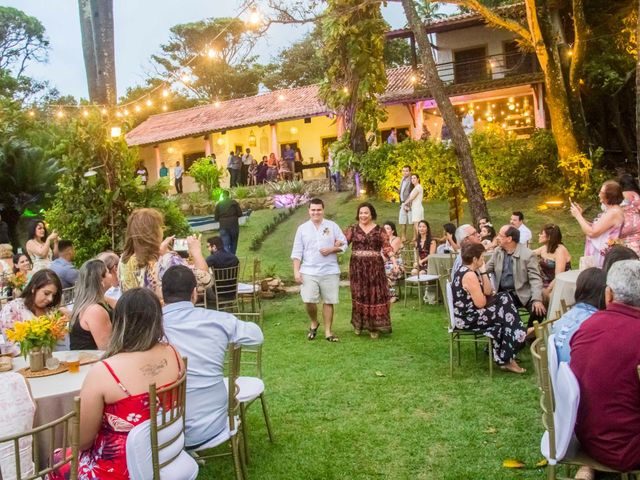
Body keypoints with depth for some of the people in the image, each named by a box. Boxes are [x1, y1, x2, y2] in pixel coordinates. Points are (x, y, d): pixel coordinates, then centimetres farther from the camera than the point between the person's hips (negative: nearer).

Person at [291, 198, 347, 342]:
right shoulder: (302, 228, 5)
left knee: (328, 302, 4)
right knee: (309, 301, -9)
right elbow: (297, 252, 4)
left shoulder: (332, 226, 5)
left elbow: (344, 244, 5)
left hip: (330, 271, 0)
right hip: (309, 272, 0)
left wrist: (331, 249, -13)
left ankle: (328, 331, 16)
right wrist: (296, 271, -3)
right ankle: (314, 323, 19)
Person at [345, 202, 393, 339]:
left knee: (375, 294, 1)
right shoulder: (353, 229, 6)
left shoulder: (379, 230, 4)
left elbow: (386, 247, -3)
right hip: (357, 267, 1)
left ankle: (374, 326, 10)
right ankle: (358, 323, 19)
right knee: (358, 294, 5)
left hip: (375, 266, -1)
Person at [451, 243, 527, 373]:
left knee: (504, 298, 10)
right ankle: (506, 359, 14)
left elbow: (488, 291, 8)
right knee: (507, 314, -1)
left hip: (466, 313, 10)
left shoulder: (466, 270, 9)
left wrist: (483, 271, -3)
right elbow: (481, 303, -22)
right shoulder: (470, 275, -23)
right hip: (467, 318, -10)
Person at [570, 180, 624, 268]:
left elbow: (592, 232, -22)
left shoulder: (613, 212, -20)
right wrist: (580, 216, 5)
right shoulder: (611, 210, 12)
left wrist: (578, 216, -12)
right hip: (598, 253, 10)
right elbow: (596, 228, 13)